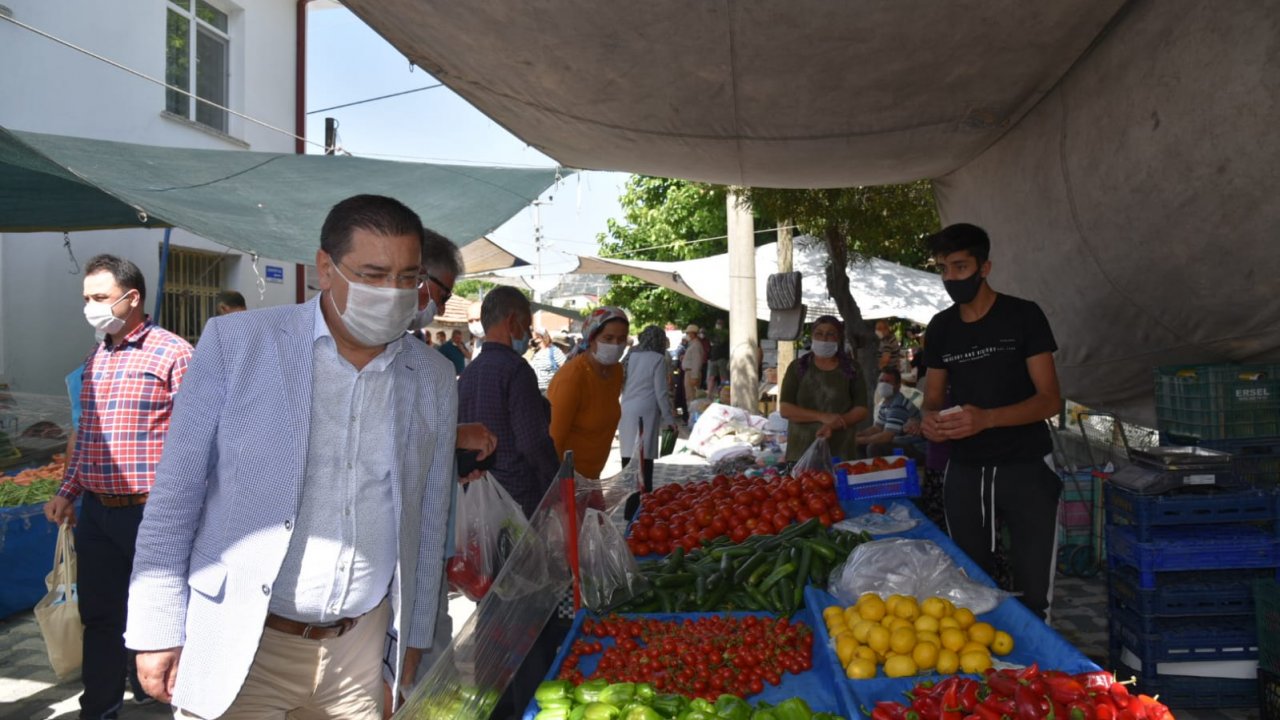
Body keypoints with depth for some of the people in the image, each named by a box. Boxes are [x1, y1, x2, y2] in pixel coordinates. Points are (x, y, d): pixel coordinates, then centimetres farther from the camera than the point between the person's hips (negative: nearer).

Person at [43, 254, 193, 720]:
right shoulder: (95, 359, 12)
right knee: (99, 615, 15)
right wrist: (67, 493, 13)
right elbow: (84, 435, 20)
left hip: (149, 511, -7)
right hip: (95, 512, 7)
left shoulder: (172, 354, -10)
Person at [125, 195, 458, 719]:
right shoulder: (236, 341, -8)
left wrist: (414, 636, 11)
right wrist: (159, 631, -3)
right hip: (240, 645, -2)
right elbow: (175, 493, -3)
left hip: (362, 650, 3)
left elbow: (428, 522, 8)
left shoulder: (434, 380, 1)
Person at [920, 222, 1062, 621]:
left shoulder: (1023, 316, -6)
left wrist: (986, 418, -26)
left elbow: (1049, 400, -10)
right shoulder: (940, 327, 7)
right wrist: (931, 417, -10)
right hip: (966, 472, 4)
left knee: (1033, 592, -1)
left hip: (1026, 469, -4)